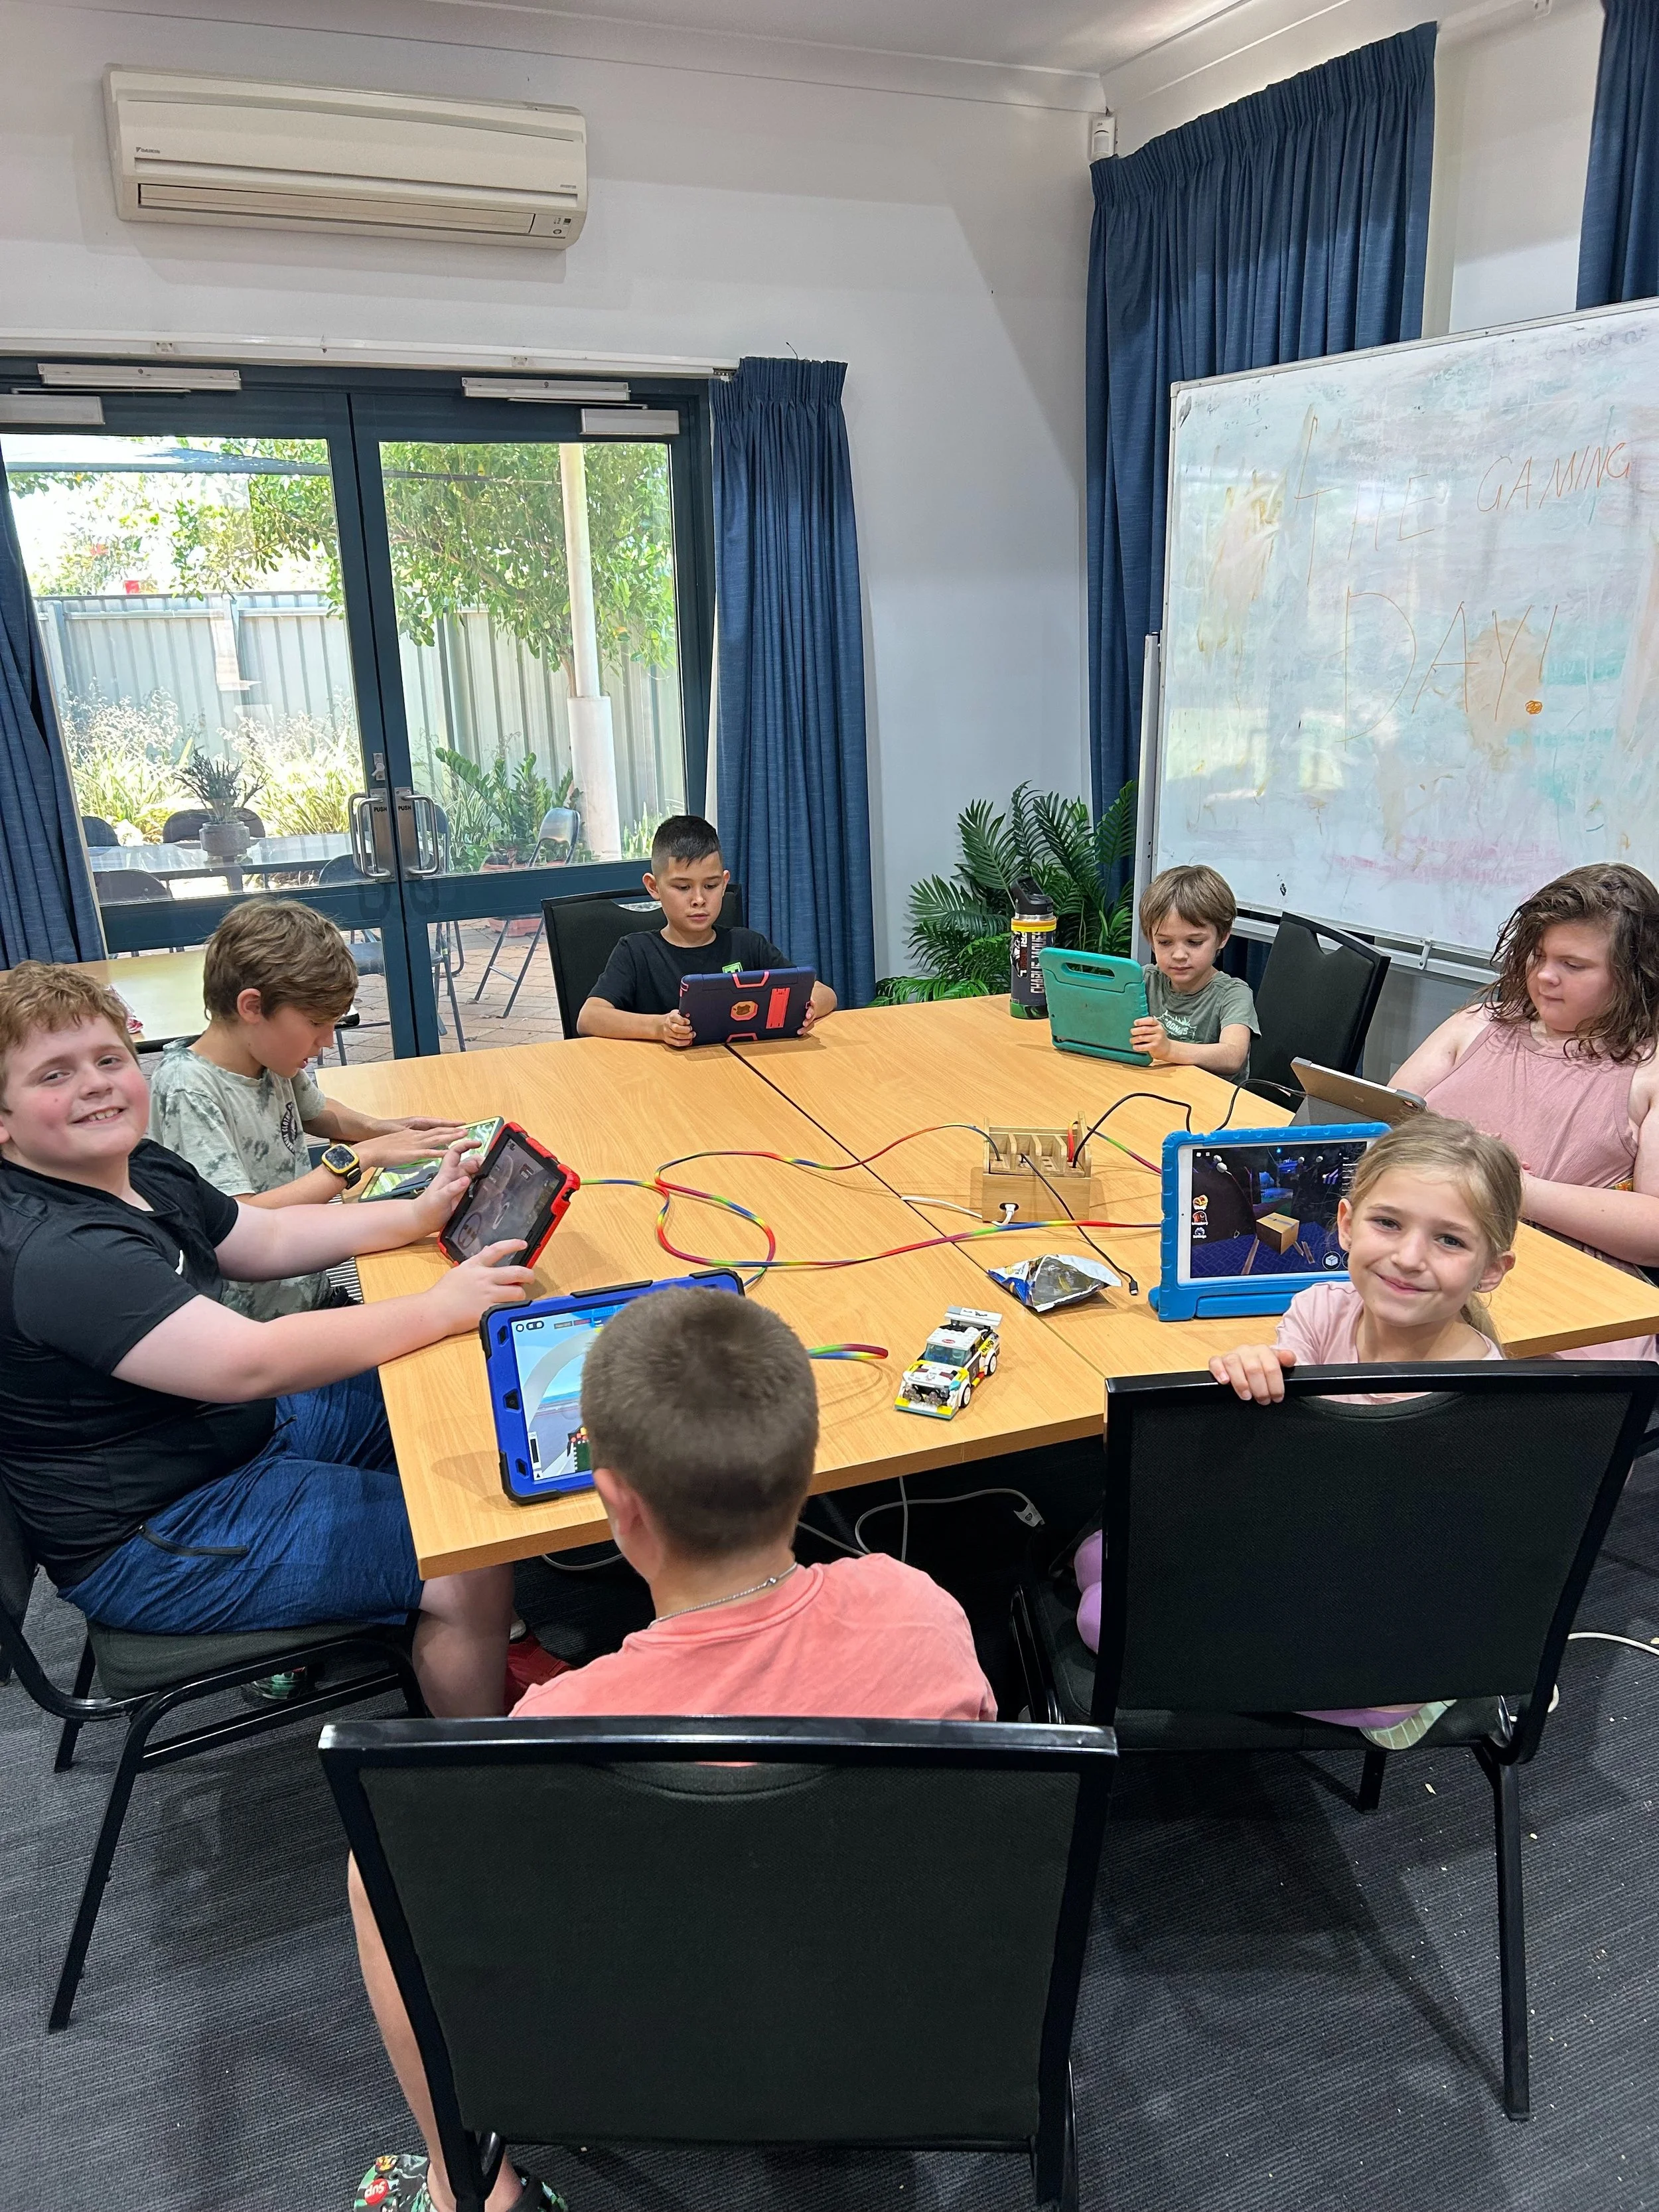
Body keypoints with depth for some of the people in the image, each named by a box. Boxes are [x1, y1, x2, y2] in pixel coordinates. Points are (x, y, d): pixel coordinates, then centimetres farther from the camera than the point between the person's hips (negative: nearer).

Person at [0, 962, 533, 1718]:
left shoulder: (144, 1170, 1)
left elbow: (267, 1240, 13)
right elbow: (249, 1362, -36)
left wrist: (417, 1218, 0)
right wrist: (438, 1309, -29)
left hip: (248, 1424, 11)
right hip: (151, 1544, -10)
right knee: (473, 1574, -17)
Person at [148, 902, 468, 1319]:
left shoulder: (273, 1059, 2)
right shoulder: (188, 1091, -19)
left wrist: (381, 1129, 6)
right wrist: (357, 1157, -23)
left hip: (313, 1291, 8)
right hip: (253, 1327, -8)